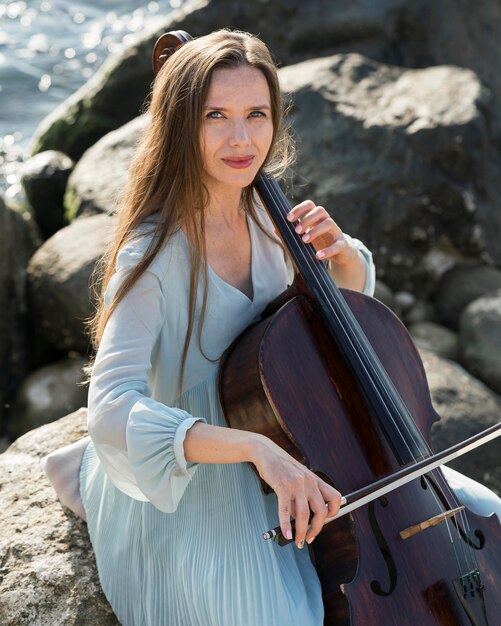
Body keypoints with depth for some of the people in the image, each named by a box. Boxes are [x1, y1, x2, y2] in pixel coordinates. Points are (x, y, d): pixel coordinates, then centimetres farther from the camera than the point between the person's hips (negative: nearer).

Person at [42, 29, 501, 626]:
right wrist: (253, 446, -47)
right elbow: (113, 408, -35)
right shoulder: (152, 256, -26)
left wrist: (341, 252, -14)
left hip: (279, 456, 7)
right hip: (193, 488, -7)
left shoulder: (263, 213, -5)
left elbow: (351, 297, 10)